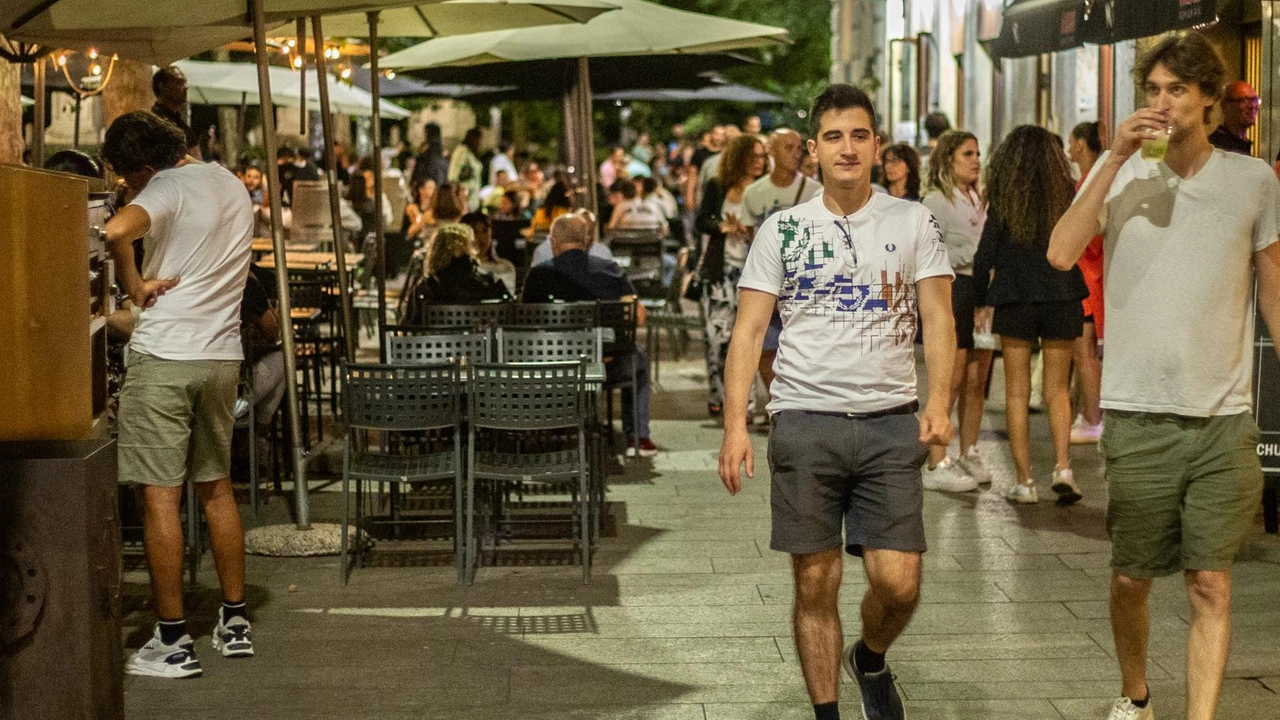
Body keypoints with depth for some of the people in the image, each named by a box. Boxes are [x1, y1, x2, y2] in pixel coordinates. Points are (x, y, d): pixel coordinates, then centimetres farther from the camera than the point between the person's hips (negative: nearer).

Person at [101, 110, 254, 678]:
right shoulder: (231, 184, 14)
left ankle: (172, 642, 0)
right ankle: (235, 623, 22)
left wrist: (135, 287, -16)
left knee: (160, 494, -2)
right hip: (222, 354, 8)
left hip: (164, 356, -8)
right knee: (216, 487, 17)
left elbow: (117, 231, -31)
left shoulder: (168, 188, -12)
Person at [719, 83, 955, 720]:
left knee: (899, 584, -4)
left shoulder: (912, 222, 6)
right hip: (804, 423, 0)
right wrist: (735, 423, -8)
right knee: (815, 584, 4)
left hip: (890, 424, 0)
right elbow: (748, 331, 3)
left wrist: (939, 404, -12)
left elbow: (938, 317, 2)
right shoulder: (782, 230, 6)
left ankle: (869, 658, 29)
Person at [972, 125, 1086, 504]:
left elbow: (985, 257, -3)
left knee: (1017, 392, 6)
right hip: (1062, 299, 2)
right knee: (1057, 389, 11)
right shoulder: (1067, 196, 0)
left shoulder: (1003, 202, -4)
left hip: (1015, 301, -1)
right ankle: (1063, 467, -6)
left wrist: (980, 302, 7)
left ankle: (1024, 481, 4)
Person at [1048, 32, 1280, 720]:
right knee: (1131, 577, 11)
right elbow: (1061, 254, -14)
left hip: (1223, 416, 0)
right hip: (1138, 412, 0)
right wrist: (1116, 158, -19)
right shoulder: (1121, 171, 0)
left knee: (1211, 583, -2)